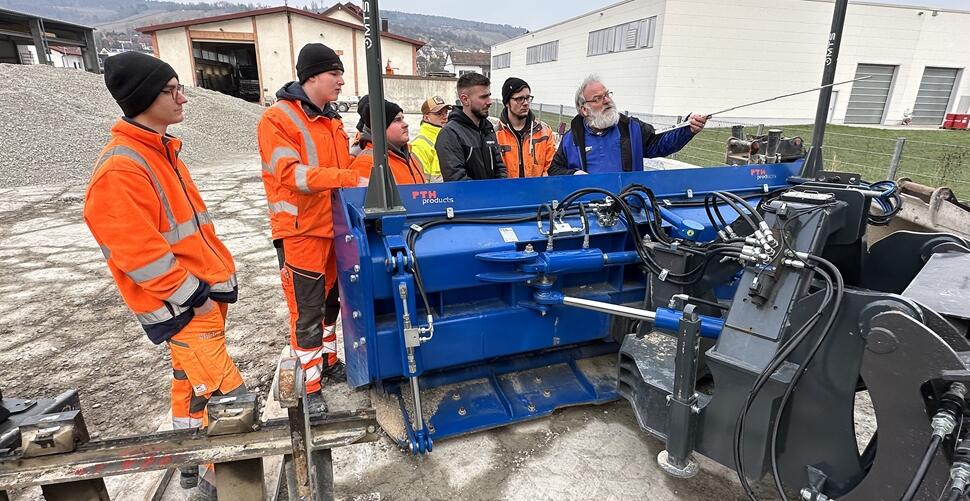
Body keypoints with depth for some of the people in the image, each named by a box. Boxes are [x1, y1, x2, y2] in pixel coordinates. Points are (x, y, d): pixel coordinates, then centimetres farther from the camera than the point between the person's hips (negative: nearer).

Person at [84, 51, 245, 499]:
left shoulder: (160, 151, 11)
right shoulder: (119, 170, -20)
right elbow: (137, 253, -23)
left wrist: (220, 273, 15)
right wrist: (194, 296, -16)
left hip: (204, 291, 10)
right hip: (181, 307, -9)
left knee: (191, 381, 21)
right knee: (227, 396, -4)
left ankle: (192, 462, 39)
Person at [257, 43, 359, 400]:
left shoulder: (331, 119, 12)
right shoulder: (277, 119, -12)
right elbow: (290, 174, -24)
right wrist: (347, 178, -30)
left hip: (333, 226, 8)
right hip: (300, 231, -8)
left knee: (329, 300, 19)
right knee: (307, 312, 1)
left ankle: (327, 360, 38)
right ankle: (309, 387, 15)